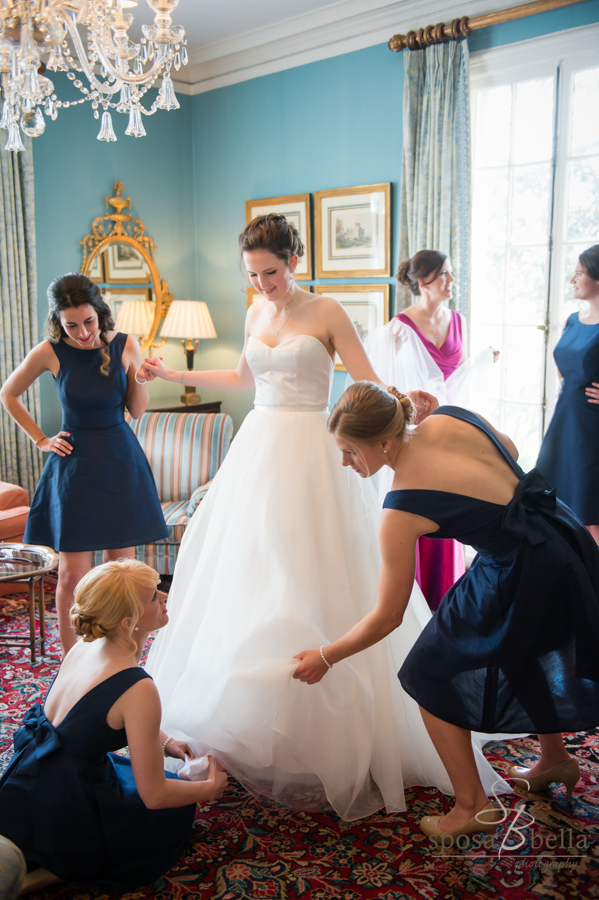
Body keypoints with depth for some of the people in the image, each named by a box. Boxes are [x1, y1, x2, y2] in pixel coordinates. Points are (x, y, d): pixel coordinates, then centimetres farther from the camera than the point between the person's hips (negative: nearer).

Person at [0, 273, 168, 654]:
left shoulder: (126, 346, -2)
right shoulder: (50, 353, -6)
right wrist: (41, 440, 5)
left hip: (121, 464, 2)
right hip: (75, 466, -1)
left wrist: (141, 380, -13)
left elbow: (137, 411, 5)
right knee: (73, 575, -2)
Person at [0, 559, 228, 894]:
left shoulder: (85, 646, -2)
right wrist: (212, 788, -1)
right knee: (178, 810, 18)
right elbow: (155, 795, -18)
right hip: (61, 823, -7)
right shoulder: (138, 689, -26)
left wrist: (164, 742, 17)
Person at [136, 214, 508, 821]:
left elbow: (370, 385, -7)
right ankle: (239, 710, 21)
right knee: (244, 576, 7)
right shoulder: (255, 315, 13)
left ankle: (319, 735, 3)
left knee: (310, 583, -7)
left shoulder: (326, 313, -4)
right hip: (258, 449, 6)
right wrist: (173, 375, 30)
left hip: (309, 455, -6)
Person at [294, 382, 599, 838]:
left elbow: (388, 617, -12)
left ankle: (473, 805, 19)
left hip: (524, 578, -8)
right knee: (517, 649, 31)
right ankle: (556, 759, 52)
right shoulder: (452, 417, -7)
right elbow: (511, 451, 15)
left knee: (432, 677, 8)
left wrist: (325, 658, 0)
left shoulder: (401, 510, -21)